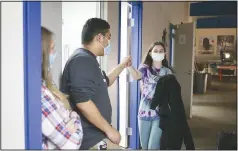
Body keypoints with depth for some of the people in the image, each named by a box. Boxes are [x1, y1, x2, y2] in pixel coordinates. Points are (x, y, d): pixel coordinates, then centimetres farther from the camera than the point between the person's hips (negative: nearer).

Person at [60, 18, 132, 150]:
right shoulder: (82, 60, -21)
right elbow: (83, 102, -30)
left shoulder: (88, 60, 12)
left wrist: (122, 65, 27)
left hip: (94, 136, 10)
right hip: (89, 139, -10)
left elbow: (105, 82, 31)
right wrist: (109, 129, -23)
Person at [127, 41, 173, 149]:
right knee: (144, 146, 12)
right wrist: (129, 65, -43)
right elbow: (136, 76, -22)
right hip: (144, 112, 1)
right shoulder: (145, 68, 2)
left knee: (153, 146, -8)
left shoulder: (167, 72, 7)